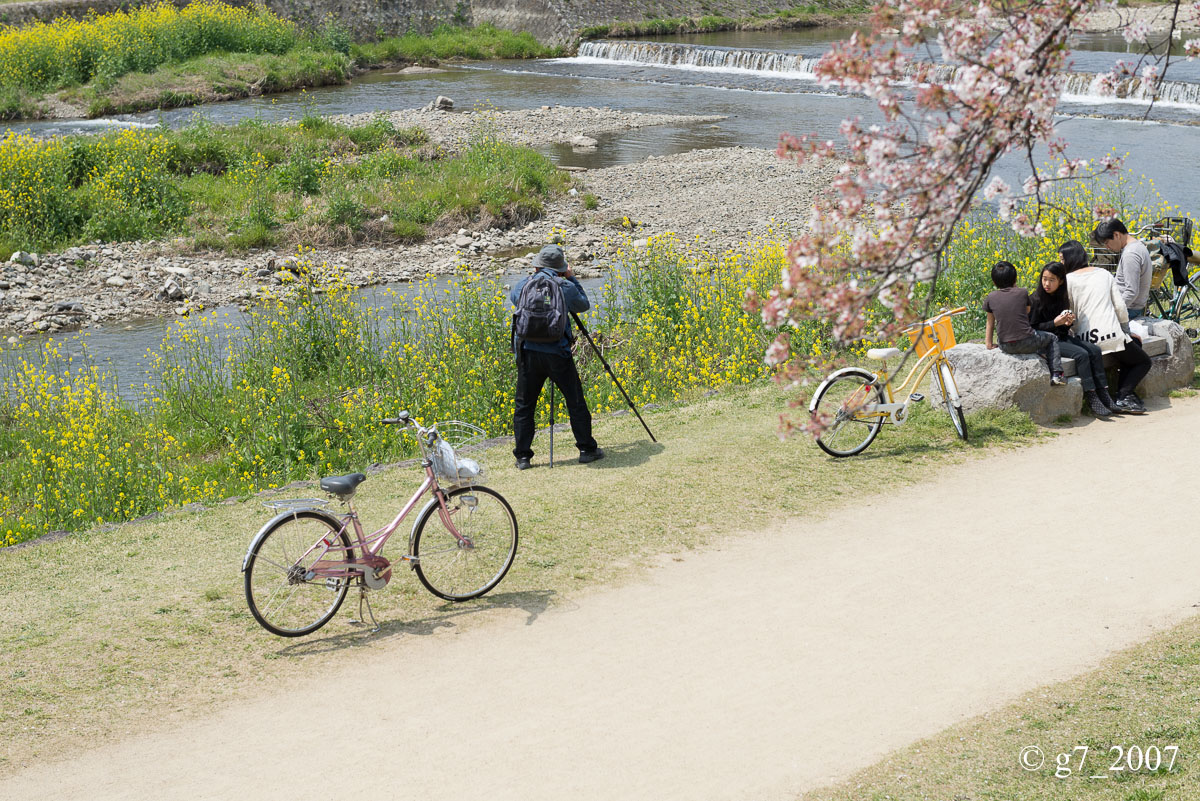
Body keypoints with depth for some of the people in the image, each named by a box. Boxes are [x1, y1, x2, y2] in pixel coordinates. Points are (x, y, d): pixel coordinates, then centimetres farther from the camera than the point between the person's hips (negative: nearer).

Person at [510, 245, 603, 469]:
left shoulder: (524, 284, 3)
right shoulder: (566, 287, -3)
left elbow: (513, 297, 26)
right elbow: (584, 305, 15)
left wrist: (533, 276, 28)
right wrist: (572, 279, 21)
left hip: (527, 352, 2)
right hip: (557, 353, -2)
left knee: (524, 406, 10)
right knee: (575, 402, 10)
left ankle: (522, 457, 9)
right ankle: (587, 449, 14)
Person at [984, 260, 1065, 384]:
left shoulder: (991, 297, 5)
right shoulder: (1022, 293, 1)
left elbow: (990, 323, 11)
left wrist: (989, 344, 19)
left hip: (1006, 346, 3)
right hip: (1027, 343, -3)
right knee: (1052, 338, 26)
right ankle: (1055, 374, 15)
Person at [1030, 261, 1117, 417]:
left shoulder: (1061, 299, 11)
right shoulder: (1036, 300, -9)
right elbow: (1033, 328, -12)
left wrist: (1068, 322, -5)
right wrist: (1055, 323, -20)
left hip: (1062, 337, 7)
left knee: (1095, 350, -11)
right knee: (1081, 354, -26)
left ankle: (1103, 393, -15)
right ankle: (1091, 399, -24)